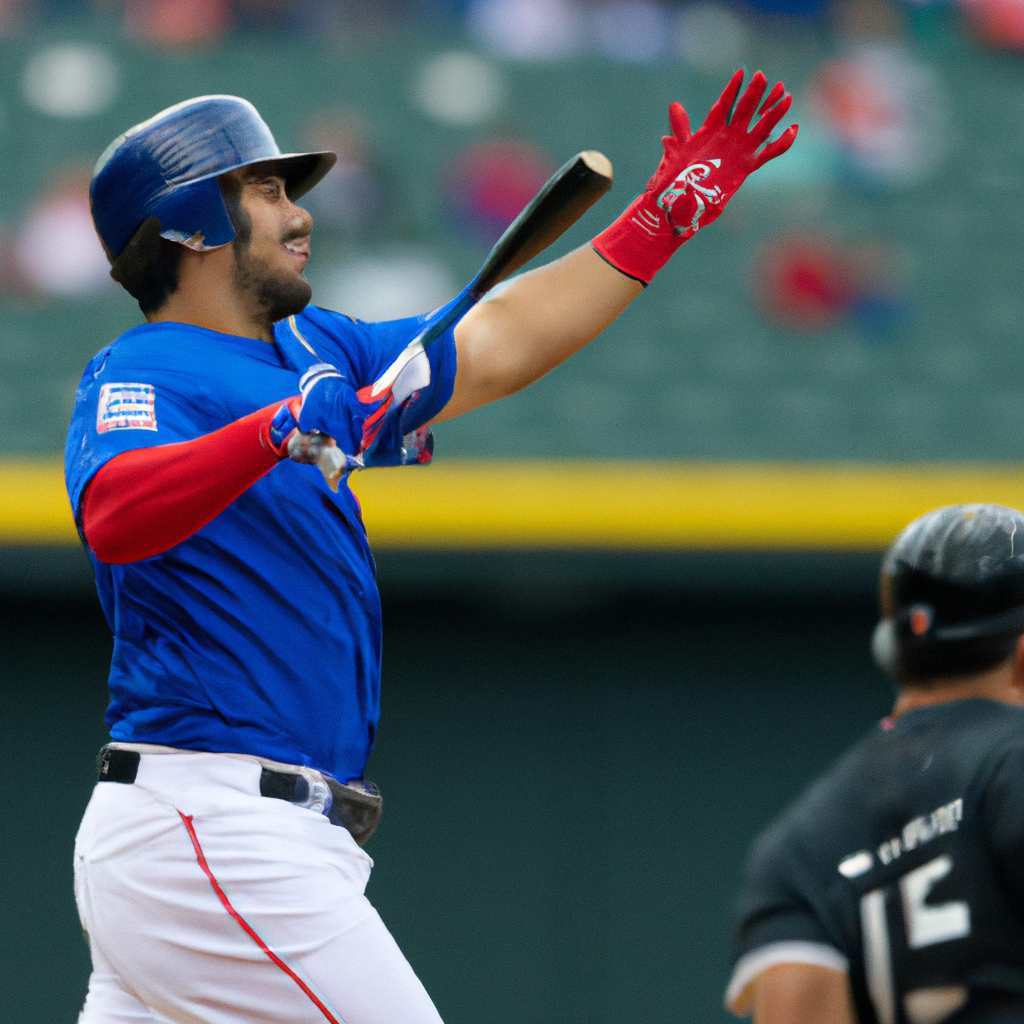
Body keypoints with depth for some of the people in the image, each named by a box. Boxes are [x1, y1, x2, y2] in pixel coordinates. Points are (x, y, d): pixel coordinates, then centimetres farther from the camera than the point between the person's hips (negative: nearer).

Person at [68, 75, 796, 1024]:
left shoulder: (315, 352, 20)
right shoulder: (138, 376, -8)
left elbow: (493, 349, 24)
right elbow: (111, 519, -29)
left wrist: (668, 211, 24)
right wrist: (278, 431, -42)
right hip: (208, 831, -9)